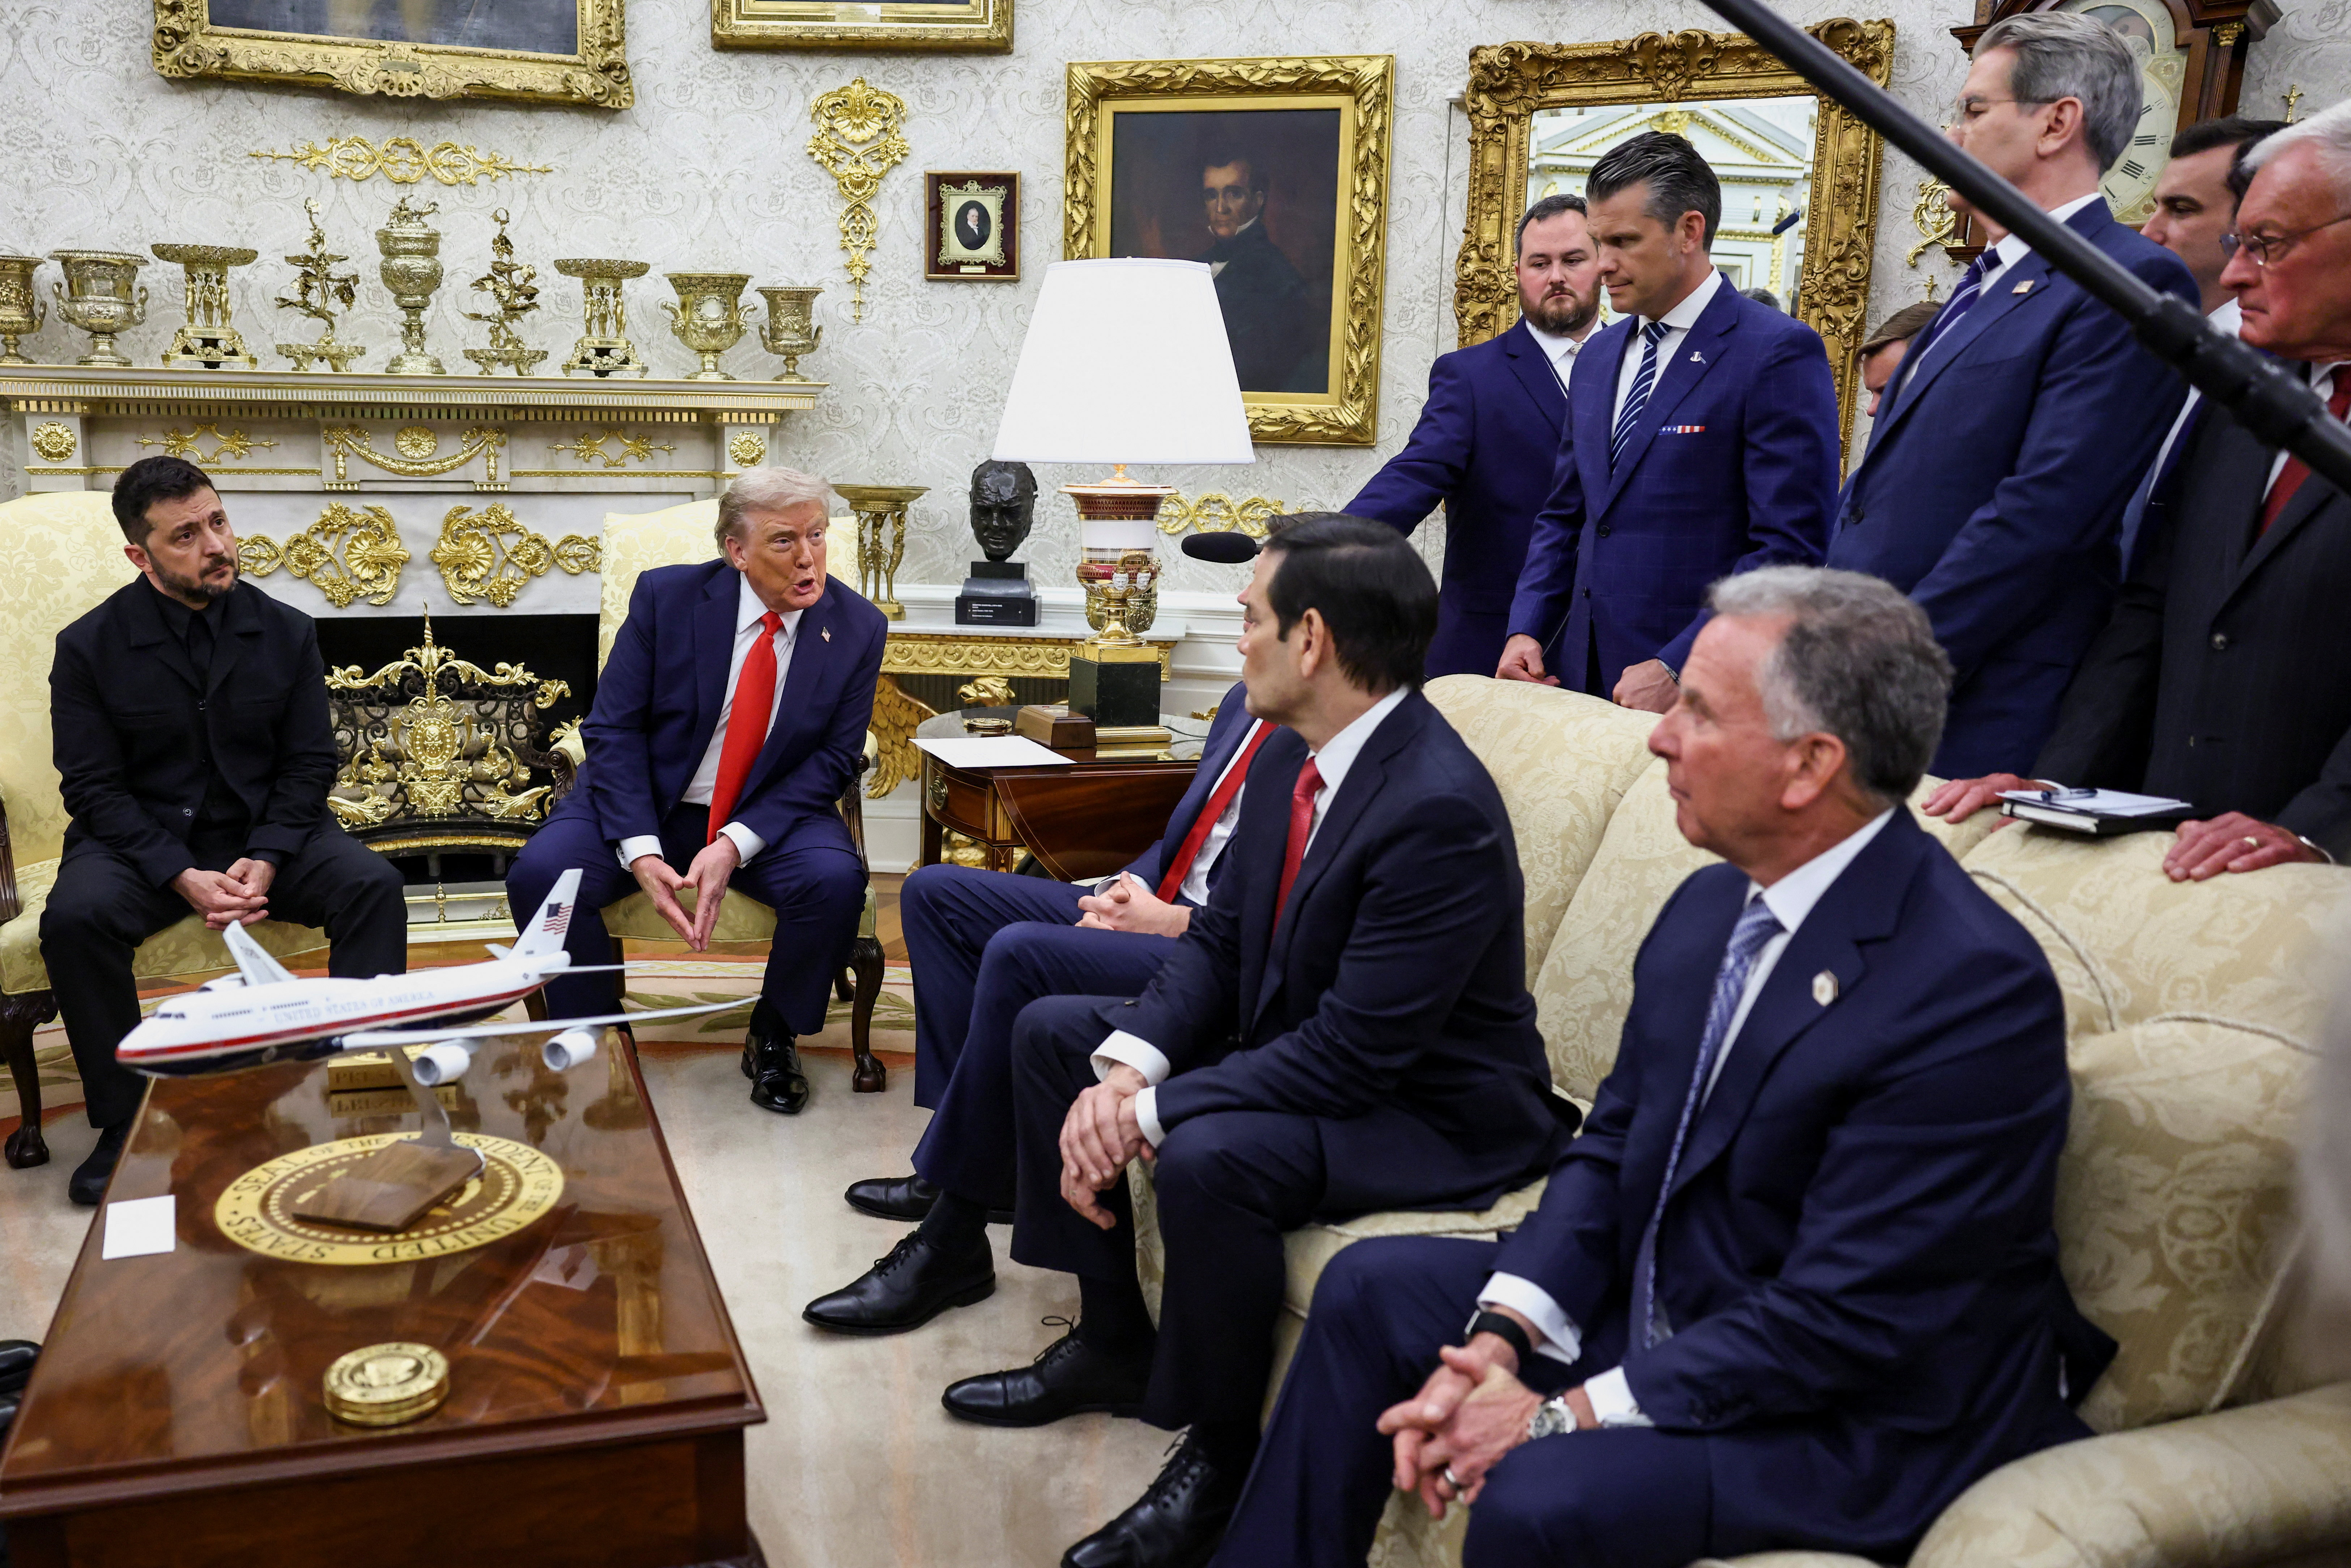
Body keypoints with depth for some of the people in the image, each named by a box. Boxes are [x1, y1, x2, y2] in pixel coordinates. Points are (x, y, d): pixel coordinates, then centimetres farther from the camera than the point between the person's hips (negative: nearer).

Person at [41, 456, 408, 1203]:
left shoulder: (285, 632, 2)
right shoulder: (89, 648, -4)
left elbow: (310, 765, 2)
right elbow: (94, 788, -6)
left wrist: (267, 859, -16)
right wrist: (182, 876, -21)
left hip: (266, 831, 1)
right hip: (143, 838, -1)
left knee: (375, 886, -25)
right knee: (73, 916, -31)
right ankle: (124, 1122, -14)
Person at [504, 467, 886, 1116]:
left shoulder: (857, 628, -7)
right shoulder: (666, 596, -9)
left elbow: (834, 759, -7)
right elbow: (614, 730, -9)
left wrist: (736, 844, -21)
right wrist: (642, 854, -24)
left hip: (770, 816, 0)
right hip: (647, 803, 0)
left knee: (835, 881, -31)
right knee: (539, 872, -25)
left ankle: (773, 1038, -2)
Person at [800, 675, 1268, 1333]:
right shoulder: (1244, 705, 11)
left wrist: (1177, 921, -19)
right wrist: (1129, 888, 0)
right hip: (1154, 903, 10)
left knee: (1019, 955, -31)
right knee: (934, 893, 5)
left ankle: (951, 1243, -17)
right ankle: (984, 1161, 5)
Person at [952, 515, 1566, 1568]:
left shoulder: (1441, 810, -29)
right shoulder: (1291, 755, -1)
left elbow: (1354, 1053, -30)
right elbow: (1218, 941, 4)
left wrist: (1153, 1110, -25)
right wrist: (1128, 1065, -14)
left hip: (1427, 1114, -10)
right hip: (1289, 1051, 10)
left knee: (1207, 1156, -36)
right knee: (1050, 1031, 9)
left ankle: (1218, 1458, -9)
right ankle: (1113, 1340, 20)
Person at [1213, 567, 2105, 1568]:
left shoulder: (1976, 991, -26)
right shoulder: (1708, 907, 0)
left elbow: (1844, 1324, -26)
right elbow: (1611, 1143, 6)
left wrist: (1558, 1415, -22)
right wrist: (1499, 1337, -9)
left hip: (1865, 1421, -8)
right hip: (1667, 1313, 8)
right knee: (1373, 1289, 7)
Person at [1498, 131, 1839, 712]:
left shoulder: (1780, 353, -9)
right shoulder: (1598, 356, 14)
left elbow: (1791, 550, -15)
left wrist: (1679, 669, -20)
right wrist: (1526, 630, 4)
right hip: (1589, 677, 6)